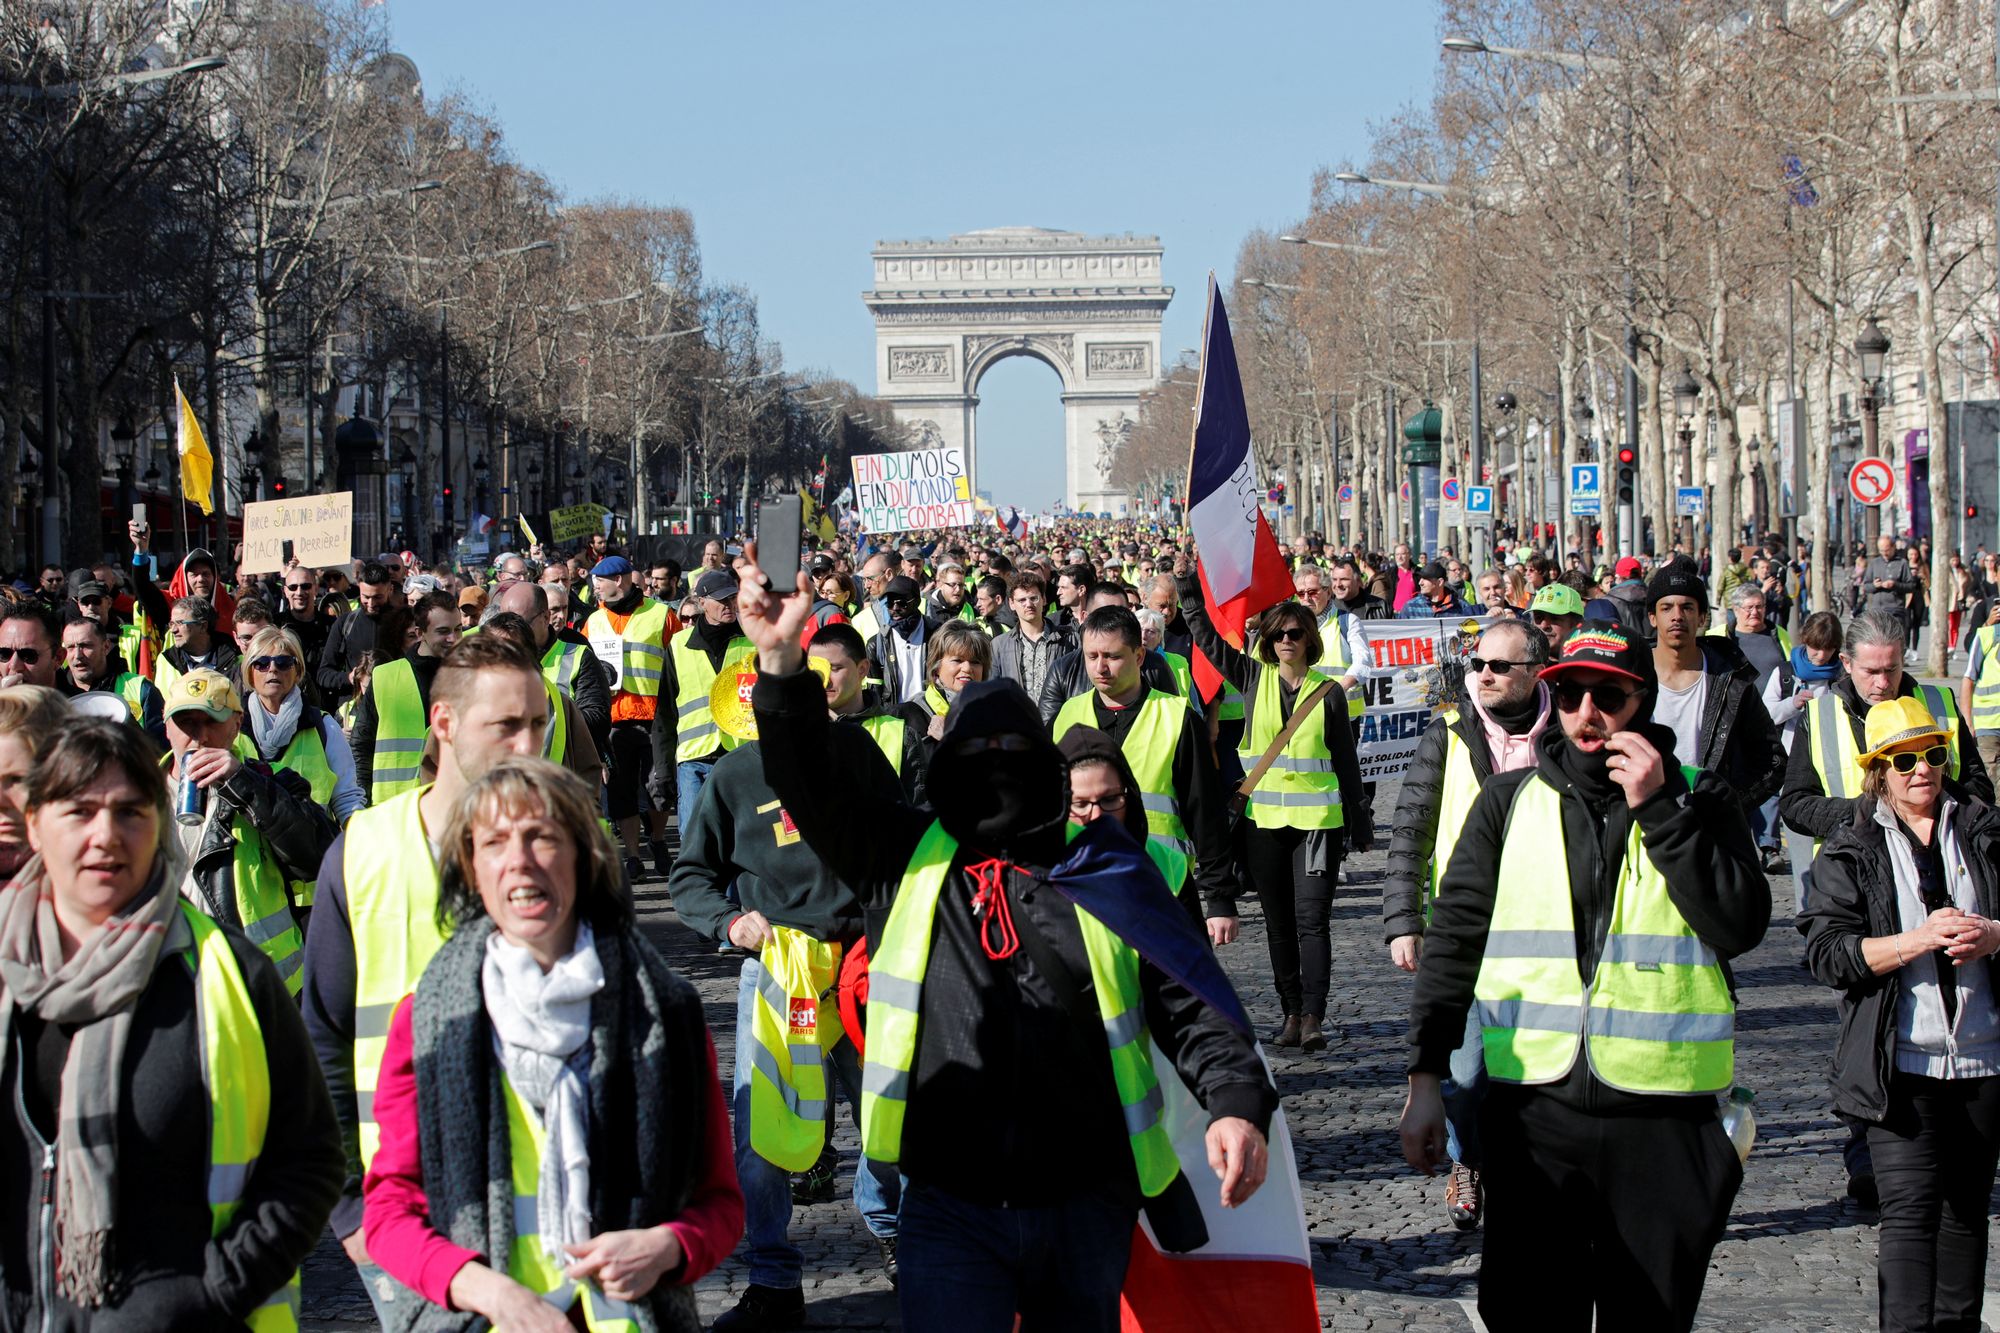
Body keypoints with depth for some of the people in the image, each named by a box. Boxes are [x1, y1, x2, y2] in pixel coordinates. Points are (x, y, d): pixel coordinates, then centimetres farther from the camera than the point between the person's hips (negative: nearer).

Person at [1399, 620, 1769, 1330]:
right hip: (1532, 1108, 1)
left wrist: (1659, 811, -13)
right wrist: (1426, 1073, -1)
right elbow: (1454, 938, 7)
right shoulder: (1510, 799, 8)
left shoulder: (1697, 798, 5)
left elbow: (1740, 925, -8)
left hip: (1663, 1116, -1)